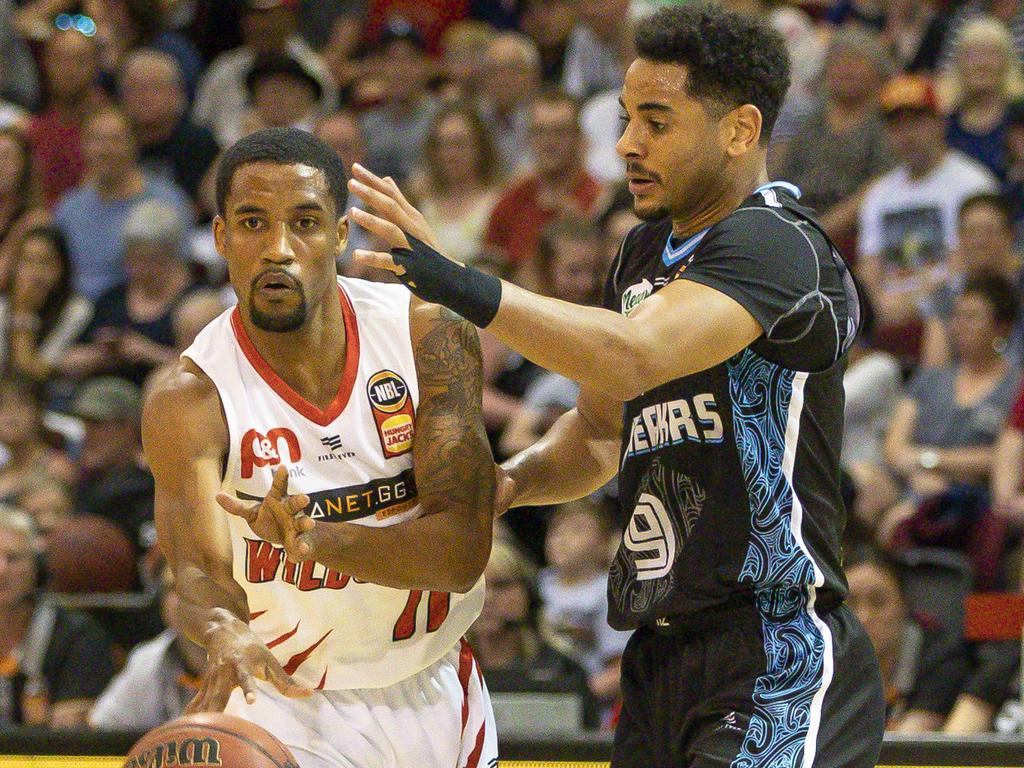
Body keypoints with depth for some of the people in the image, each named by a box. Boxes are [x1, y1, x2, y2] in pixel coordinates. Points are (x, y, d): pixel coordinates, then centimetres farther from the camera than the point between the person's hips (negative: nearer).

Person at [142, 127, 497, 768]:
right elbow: (199, 567, -29)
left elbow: (461, 550, -18)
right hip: (291, 703, -3)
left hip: (439, 693, 3)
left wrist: (315, 539, -36)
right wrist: (227, 636, -53)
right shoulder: (190, 400, -18)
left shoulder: (430, 336, -12)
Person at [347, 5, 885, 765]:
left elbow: (633, 358, -31)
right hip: (662, 659, 9)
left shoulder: (775, 243, -14)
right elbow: (602, 428, 28)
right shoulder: (648, 251, 16)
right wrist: (513, 480, 6)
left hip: (777, 662, -9)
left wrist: (465, 288, -40)